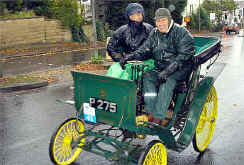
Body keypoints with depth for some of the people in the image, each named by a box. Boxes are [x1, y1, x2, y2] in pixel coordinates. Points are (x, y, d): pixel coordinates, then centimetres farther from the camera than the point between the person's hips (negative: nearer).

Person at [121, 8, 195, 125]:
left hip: (180, 69, -5)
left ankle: (158, 118, -34)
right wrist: (131, 56, -11)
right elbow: (145, 50, 9)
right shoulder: (154, 33, 12)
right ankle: (151, 112, -25)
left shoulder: (182, 33, -6)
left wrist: (168, 70, -29)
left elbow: (183, 55, -16)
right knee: (147, 77, -23)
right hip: (160, 68, 6)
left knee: (167, 81, -34)